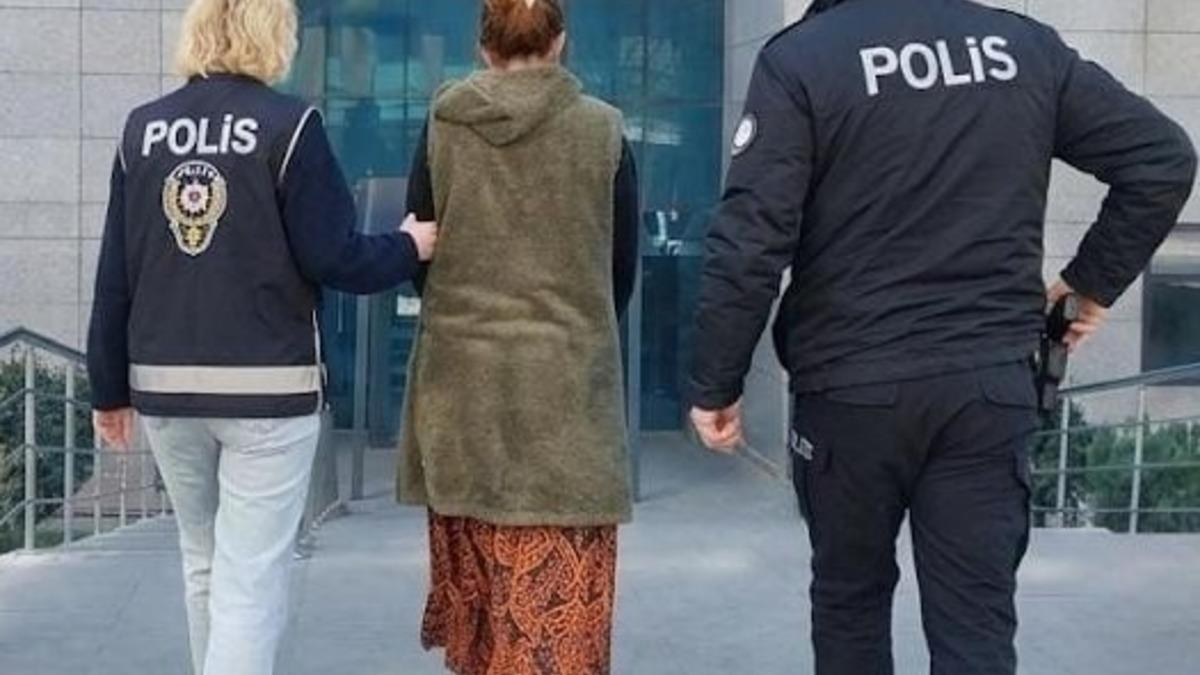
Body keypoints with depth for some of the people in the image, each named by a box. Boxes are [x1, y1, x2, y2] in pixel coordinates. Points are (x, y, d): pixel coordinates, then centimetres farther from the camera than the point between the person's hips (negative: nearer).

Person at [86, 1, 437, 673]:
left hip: (166, 385, 5)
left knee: (206, 563, 21)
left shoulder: (143, 128, 4)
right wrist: (409, 246, 8)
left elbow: (114, 276, 5)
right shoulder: (289, 124, -9)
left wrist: (111, 386, 12)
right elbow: (333, 258, -11)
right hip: (268, 385, -5)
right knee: (250, 579, -1)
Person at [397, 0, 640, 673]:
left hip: (462, 374, 2)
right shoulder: (603, 130, -2)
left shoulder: (443, 129, 0)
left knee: (477, 563, 13)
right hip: (569, 376, -2)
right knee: (560, 582, 2)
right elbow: (625, 266, 5)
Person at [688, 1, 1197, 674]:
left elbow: (750, 241, -14)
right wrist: (1095, 283, 14)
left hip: (851, 386, -2)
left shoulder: (800, 57, -8)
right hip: (992, 384, 2)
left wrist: (716, 385, -5)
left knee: (850, 600, 17)